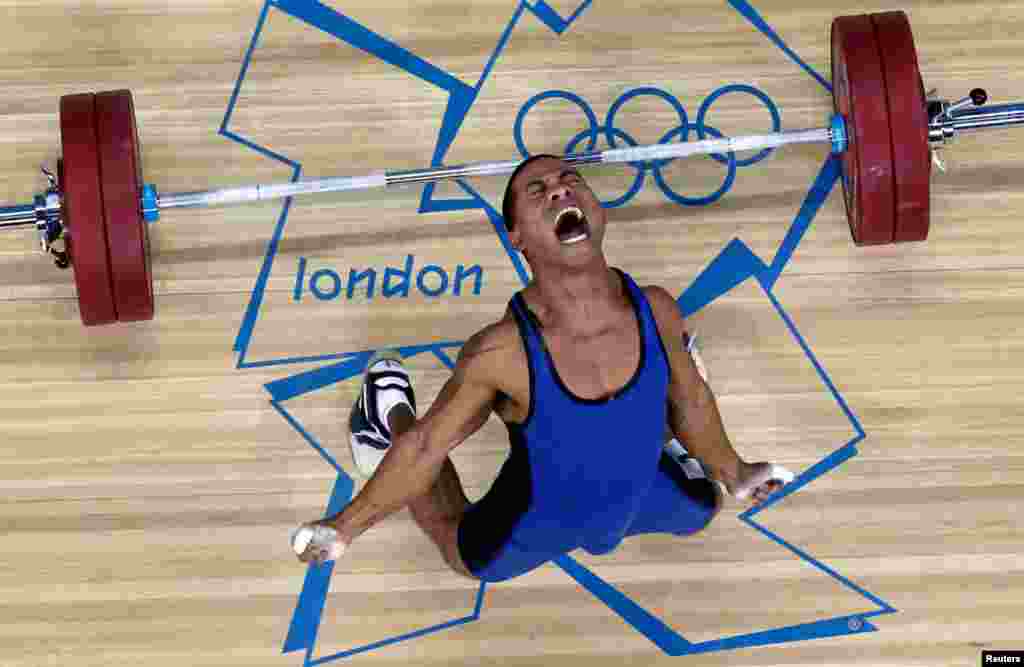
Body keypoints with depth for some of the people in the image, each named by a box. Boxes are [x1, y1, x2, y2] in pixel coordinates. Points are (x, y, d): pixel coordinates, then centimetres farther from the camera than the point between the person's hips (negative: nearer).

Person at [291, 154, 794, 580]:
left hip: (638, 495, 3)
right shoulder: (500, 352, -40)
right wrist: (345, 528, -12)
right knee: (465, 558, 29)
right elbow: (427, 446, -22)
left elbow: (690, 399, -6)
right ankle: (390, 415, 41)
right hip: (539, 522, -3)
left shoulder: (655, 310, -29)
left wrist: (733, 474, 11)